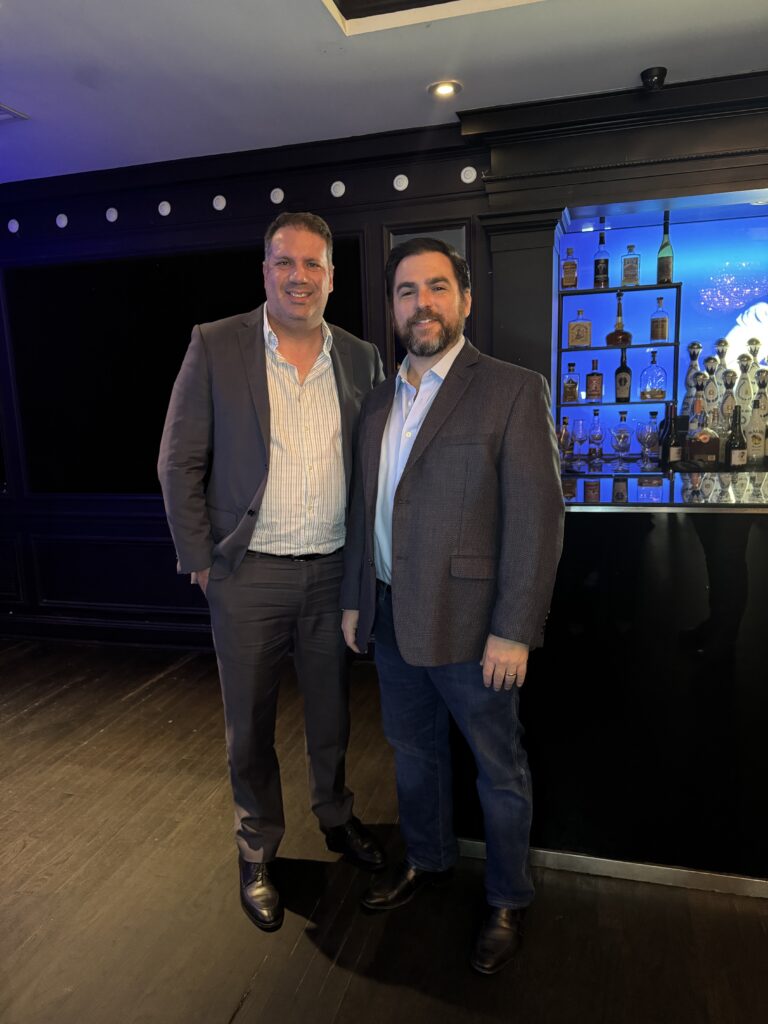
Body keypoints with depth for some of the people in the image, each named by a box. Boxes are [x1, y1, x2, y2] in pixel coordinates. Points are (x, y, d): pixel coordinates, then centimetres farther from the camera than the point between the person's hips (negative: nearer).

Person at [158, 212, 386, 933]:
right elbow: (179, 463, -5)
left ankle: (336, 819, 46)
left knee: (331, 713, 20)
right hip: (249, 575, -2)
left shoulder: (361, 358, 3)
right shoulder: (215, 346, -6)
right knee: (249, 724, 13)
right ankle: (257, 852, 37)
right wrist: (200, 562, -7)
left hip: (334, 572, 3)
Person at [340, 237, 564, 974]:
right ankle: (427, 860, 47)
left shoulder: (513, 391, -10)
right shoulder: (378, 402, 9)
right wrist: (356, 600, 12)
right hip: (393, 618, 6)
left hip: (469, 625, -5)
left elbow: (538, 517, -14)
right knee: (414, 752, 22)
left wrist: (514, 632, -17)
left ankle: (507, 901, 36)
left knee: (498, 769, 13)